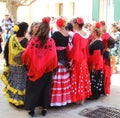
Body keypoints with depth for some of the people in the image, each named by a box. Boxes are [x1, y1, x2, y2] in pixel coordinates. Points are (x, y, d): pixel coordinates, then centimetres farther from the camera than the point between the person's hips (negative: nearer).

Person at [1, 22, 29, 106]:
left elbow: (6, 51, 2)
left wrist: (7, 63, 11)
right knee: (20, 82, 9)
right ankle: (20, 99, 18)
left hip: (12, 65, 5)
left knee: (13, 81, 21)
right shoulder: (25, 41, -20)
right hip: (21, 66, -5)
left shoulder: (11, 38, -4)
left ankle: (12, 97, 34)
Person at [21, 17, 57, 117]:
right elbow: (53, 56, -16)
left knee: (33, 88, 13)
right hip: (46, 70, 0)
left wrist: (27, 63, 9)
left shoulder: (34, 40, -12)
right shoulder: (51, 41, -12)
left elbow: (26, 54, -11)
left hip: (34, 69, 0)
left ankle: (31, 108, 19)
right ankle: (45, 108, 23)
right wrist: (52, 67, 2)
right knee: (45, 88, 16)